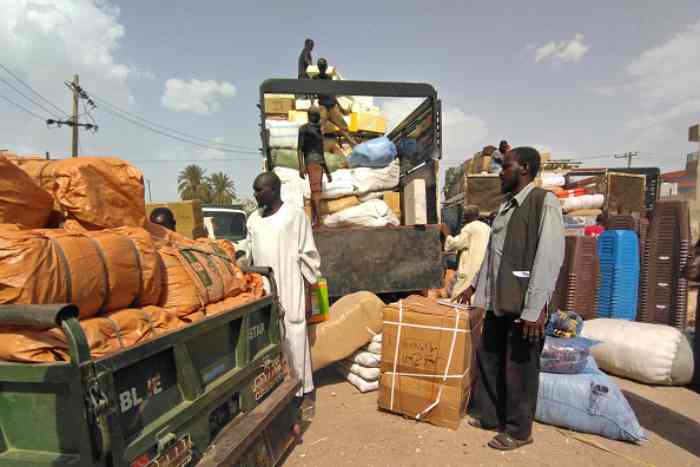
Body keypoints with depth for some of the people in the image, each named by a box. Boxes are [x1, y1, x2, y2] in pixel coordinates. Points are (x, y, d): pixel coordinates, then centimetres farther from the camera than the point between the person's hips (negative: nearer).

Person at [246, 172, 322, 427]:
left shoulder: (295, 215, -6)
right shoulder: (253, 219, 11)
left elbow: (307, 256, -6)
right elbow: (251, 256, 16)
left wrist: (308, 293, -8)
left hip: (289, 289, -5)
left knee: (294, 340, 1)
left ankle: (304, 393, 15)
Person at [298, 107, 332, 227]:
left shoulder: (318, 130, 24)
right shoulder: (304, 128, 0)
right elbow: (299, 148, -8)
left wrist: (327, 171, 24)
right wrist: (301, 166, -20)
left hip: (320, 163, 8)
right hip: (312, 162, -8)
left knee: (315, 191, 5)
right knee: (316, 190, -17)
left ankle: (313, 220, 5)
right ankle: (318, 220, -24)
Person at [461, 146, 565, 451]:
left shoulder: (544, 203, -11)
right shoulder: (506, 205, 14)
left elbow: (549, 258, -19)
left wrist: (535, 308, -22)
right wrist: (475, 285, 26)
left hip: (524, 304, -8)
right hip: (498, 301, 8)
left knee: (519, 369, 6)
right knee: (487, 358, 16)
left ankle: (518, 430, 24)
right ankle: (489, 416, 34)